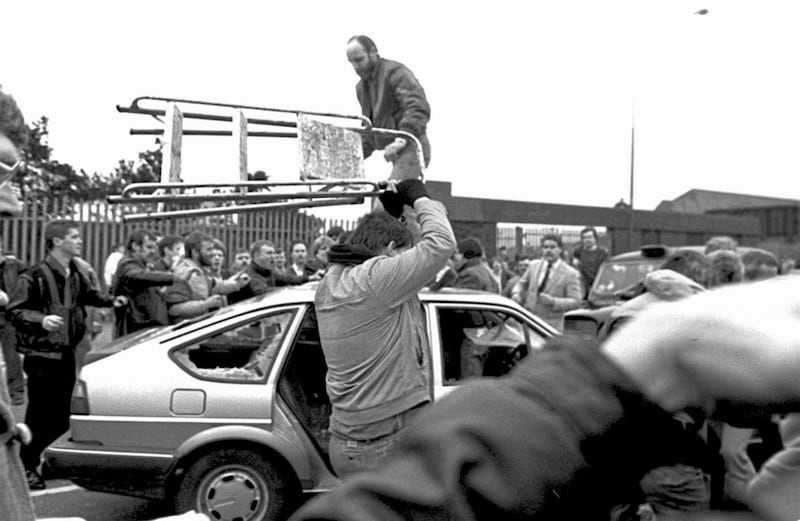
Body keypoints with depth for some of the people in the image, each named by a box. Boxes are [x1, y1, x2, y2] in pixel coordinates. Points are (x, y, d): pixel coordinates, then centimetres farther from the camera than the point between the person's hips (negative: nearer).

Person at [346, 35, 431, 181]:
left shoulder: (396, 73, -10)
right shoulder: (361, 87, 19)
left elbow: (419, 109, -23)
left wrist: (402, 139, -34)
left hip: (411, 148, -9)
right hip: (396, 153, 9)